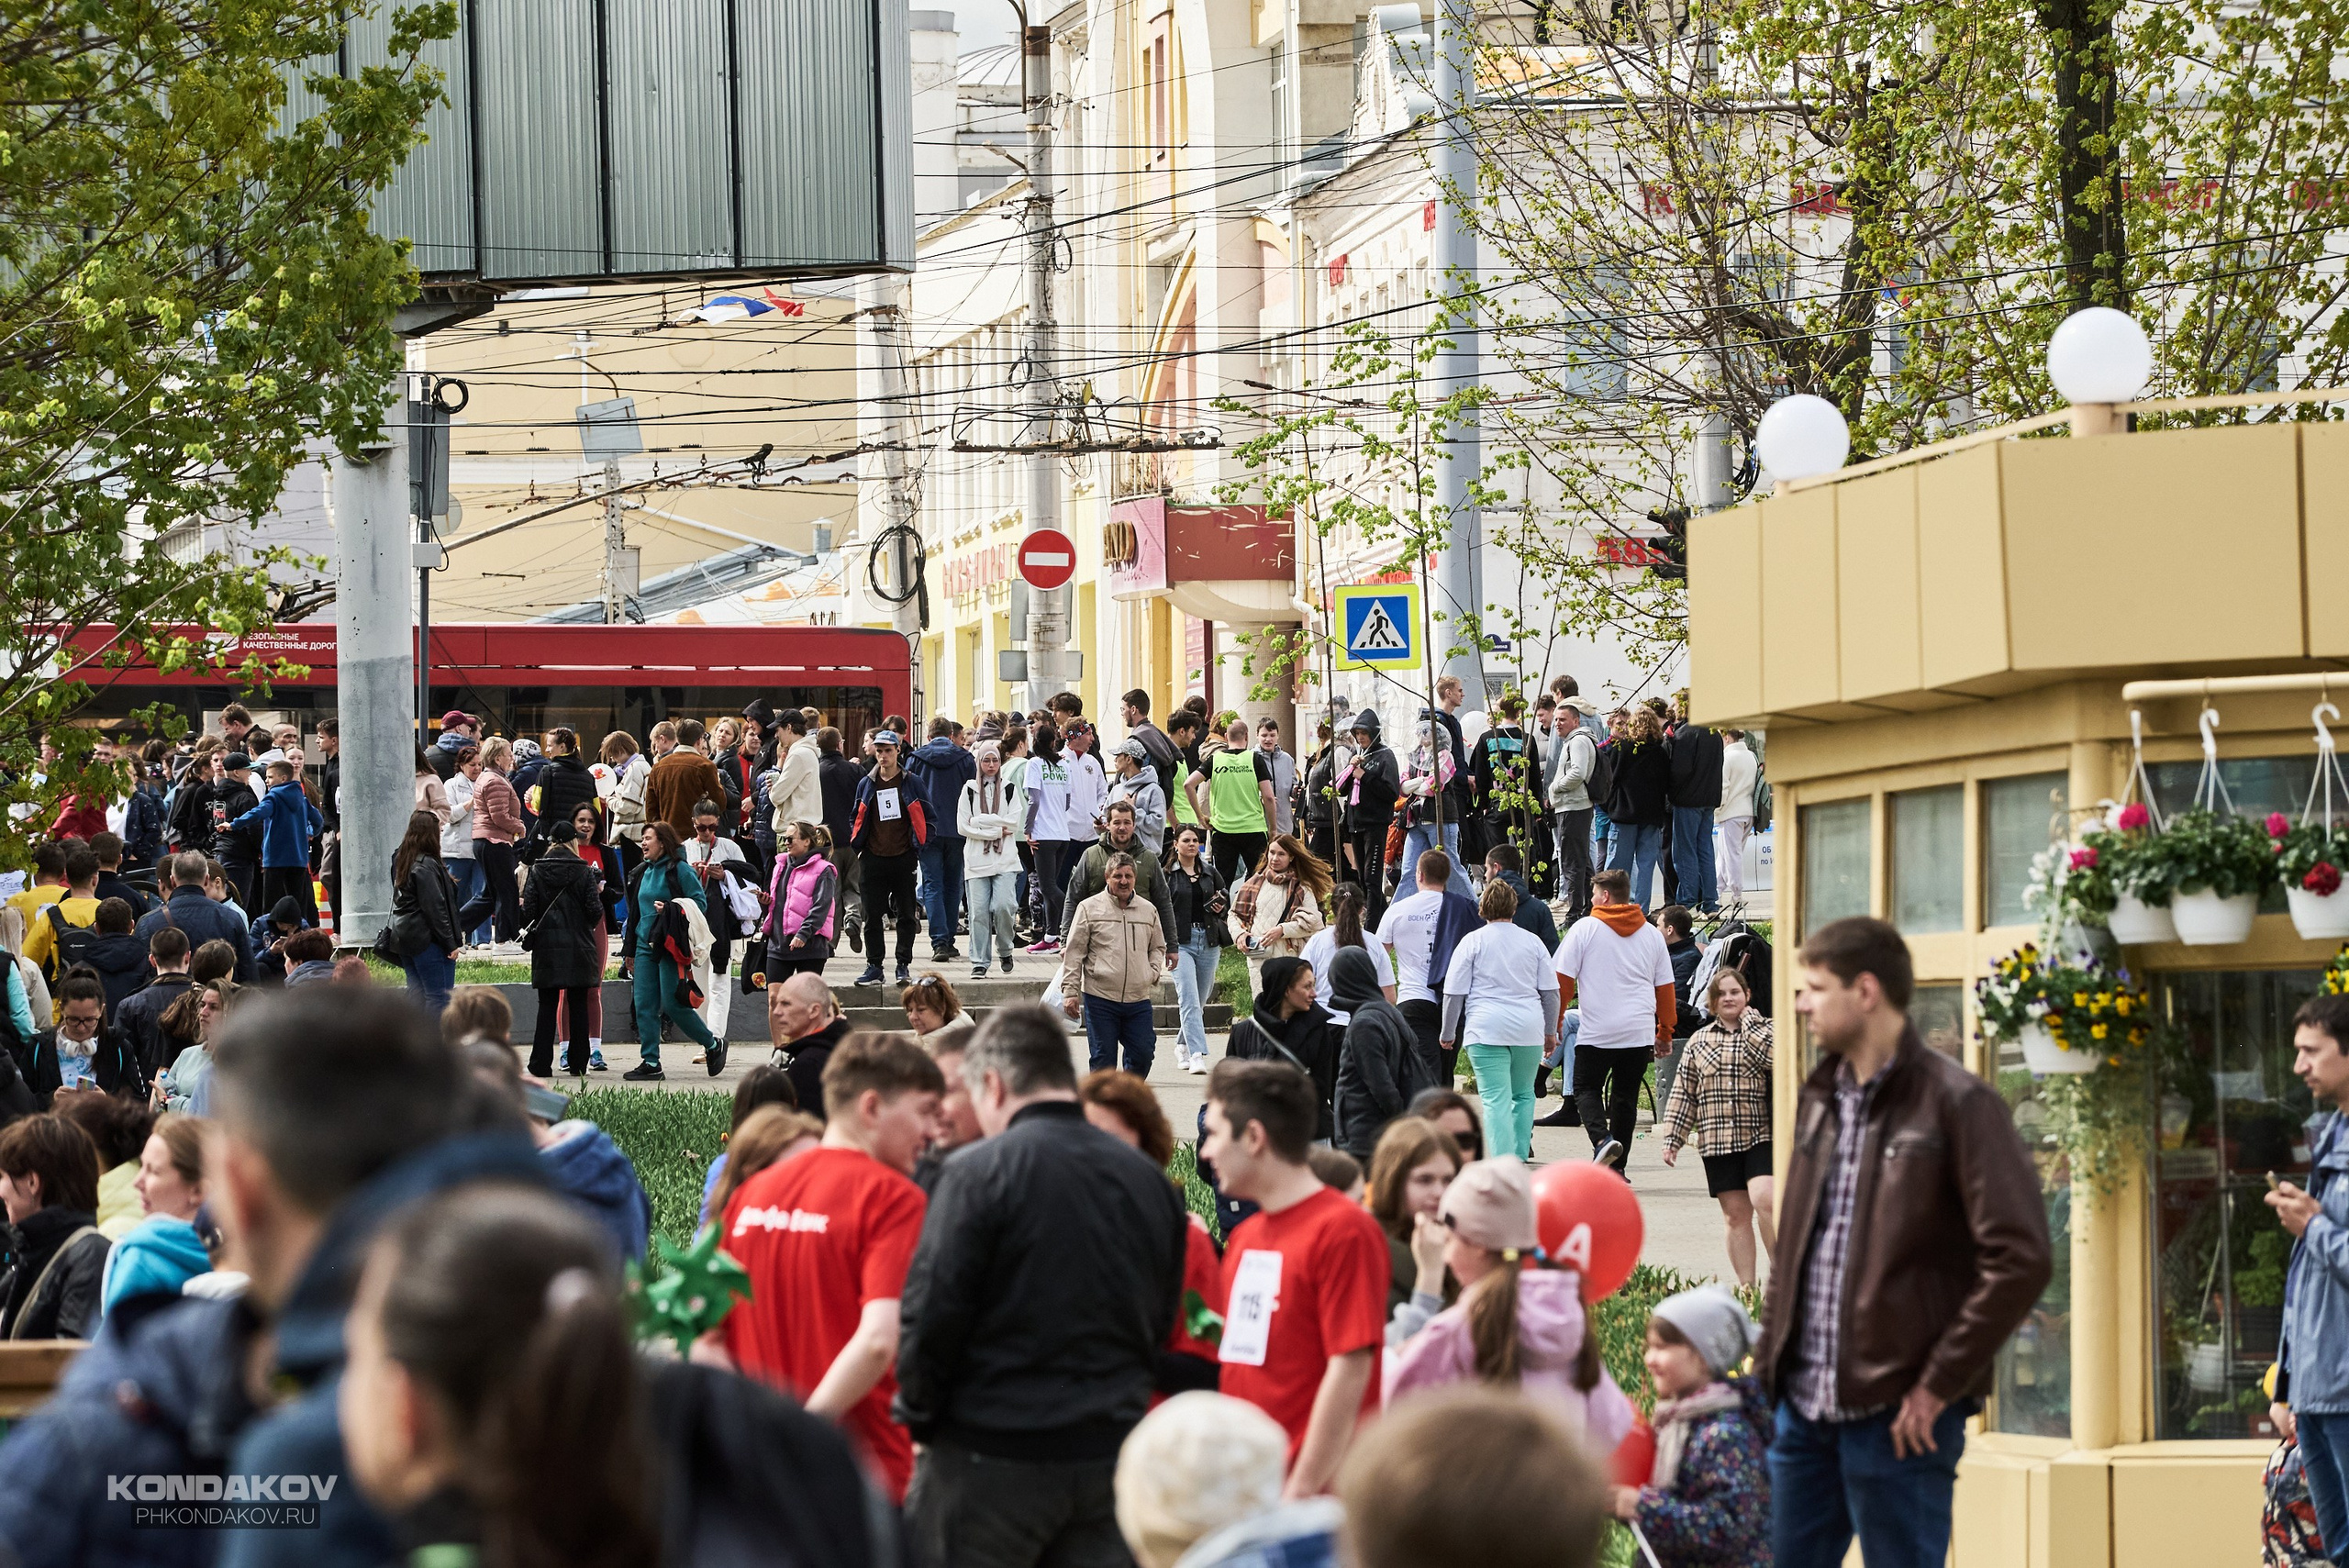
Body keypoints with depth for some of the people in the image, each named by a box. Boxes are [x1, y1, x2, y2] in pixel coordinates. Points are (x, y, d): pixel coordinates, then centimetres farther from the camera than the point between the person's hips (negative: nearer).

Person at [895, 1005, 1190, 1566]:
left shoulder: (977, 1173, -11)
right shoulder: (1151, 1181, 8)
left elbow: (930, 1316, -12)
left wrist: (916, 1411, 2)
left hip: (992, 1460, -5)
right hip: (1112, 1453, 5)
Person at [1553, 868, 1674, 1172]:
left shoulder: (1585, 928, -2)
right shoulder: (1652, 934, 10)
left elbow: (1563, 981, -3)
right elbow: (1665, 988, 14)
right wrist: (1665, 1033, 23)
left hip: (1596, 1032, -4)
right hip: (1640, 1032, 4)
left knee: (1586, 1090, 7)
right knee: (1625, 1097, 11)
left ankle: (1602, 1139, -20)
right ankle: (1616, 1168, 10)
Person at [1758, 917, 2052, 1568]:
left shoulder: (1956, 1104, -10)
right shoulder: (1821, 1100, 14)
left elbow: (2021, 1258, -17)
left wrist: (1940, 1384, -16)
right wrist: (1769, 1362, 12)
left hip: (1898, 1414, -7)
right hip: (1805, 1409, 7)